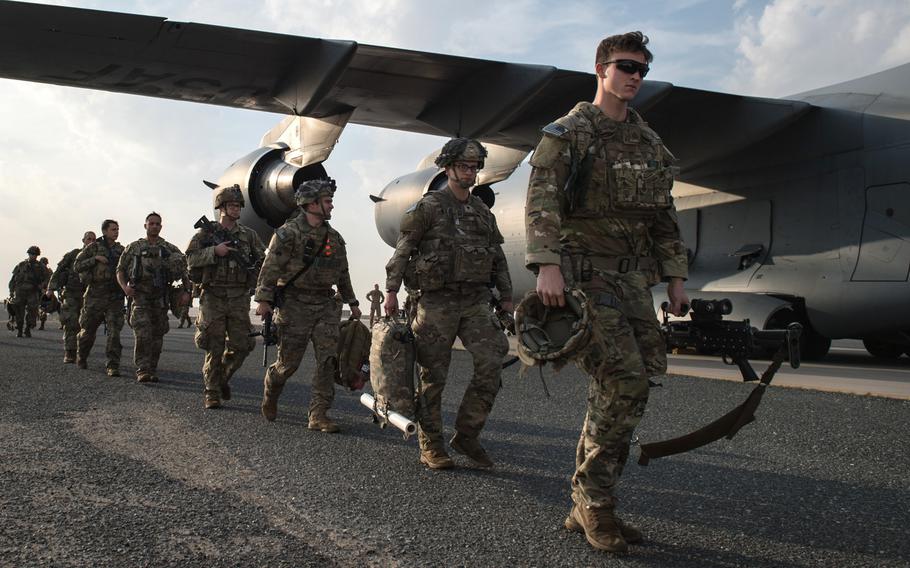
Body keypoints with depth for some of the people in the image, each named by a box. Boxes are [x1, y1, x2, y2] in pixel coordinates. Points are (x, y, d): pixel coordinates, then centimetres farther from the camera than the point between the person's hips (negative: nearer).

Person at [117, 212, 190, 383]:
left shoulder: (170, 250, 9)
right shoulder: (133, 247, 8)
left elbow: (186, 271, 7)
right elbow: (120, 270, 10)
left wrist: (186, 291, -7)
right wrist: (124, 286, -9)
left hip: (160, 298, 2)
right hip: (139, 296, -2)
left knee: (157, 337, 6)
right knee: (143, 334, -16)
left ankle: (152, 370, 16)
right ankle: (142, 370, -15)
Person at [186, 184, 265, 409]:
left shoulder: (249, 235, 11)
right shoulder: (206, 233, 3)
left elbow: (263, 260, 13)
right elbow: (191, 258, -5)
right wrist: (214, 251, -16)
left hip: (239, 298, 3)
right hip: (213, 297, -3)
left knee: (240, 345, 1)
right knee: (214, 348, -2)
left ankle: (223, 378, 27)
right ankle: (211, 393, 9)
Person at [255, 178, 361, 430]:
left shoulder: (334, 237, 13)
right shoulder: (289, 232, -7)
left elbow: (343, 274, 22)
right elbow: (271, 267, -10)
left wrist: (352, 302, 23)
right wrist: (263, 299, -16)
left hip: (325, 305, 5)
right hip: (295, 305, -5)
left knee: (328, 361, -5)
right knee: (289, 362, 2)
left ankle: (318, 416, -1)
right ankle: (270, 394, 32)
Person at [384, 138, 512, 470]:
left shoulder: (483, 213, 16)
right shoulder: (429, 207, -1)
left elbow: (498, 258, 20)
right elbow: (403, 249, -4)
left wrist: (506, 297, 15)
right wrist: (391, 290, -11)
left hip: (475, 301, 5)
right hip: (437, 301, -4)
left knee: (491, 362, -9)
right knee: (433, 376, 1)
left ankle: (467, 435, 3)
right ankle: (431, 447, 10)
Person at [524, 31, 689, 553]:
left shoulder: (650, 143, 19)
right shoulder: (568, 132, 1)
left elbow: (664, 216, 21)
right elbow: (542, 201, -13)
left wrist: (676, 279, 14)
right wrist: (547, 264, -27)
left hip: (633, 277, 7)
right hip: (582, 271, -6)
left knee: (627, 384, 0)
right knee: (624, 378, -19)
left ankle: (587, 507, 11)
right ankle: (594, 501, -3)